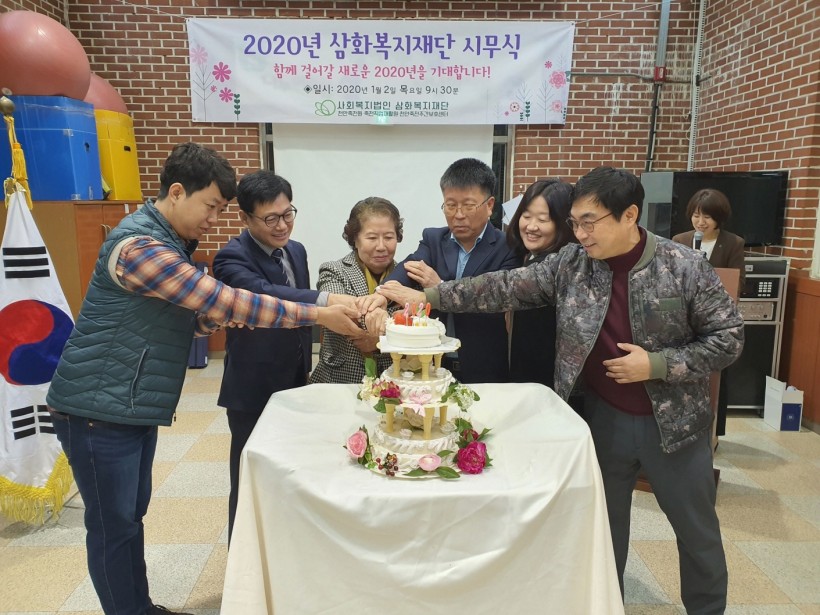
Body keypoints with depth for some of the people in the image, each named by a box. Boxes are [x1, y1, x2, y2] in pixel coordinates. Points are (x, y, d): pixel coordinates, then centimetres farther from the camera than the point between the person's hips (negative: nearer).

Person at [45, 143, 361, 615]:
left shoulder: (173, 243, 10)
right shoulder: (139, 246, -23)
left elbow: (194, 318, 12)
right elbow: (227, 301, -28)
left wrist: (219, 316, -8)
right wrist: (317, 315, -24)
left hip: (137, 406, 9)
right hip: (100, 409, -9)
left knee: (133, 514, 20)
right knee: (114, 526, 5)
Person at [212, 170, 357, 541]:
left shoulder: (296, 251, 5)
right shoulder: (232, 257, -19)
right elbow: (263, 295, -40)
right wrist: (326, 300, -53)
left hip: (294, 386, 7)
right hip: (253, 392, -7)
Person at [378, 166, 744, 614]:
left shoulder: (685, 268, -13)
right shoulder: (571, 263, -7)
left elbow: (728, 337, -8)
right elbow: (506, 288, -11)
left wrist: (657, 364, -20)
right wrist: (427, 296, -19)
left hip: (674, 421, -1)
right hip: (603, 418, 2)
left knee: (697, 531, 17)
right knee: (605, 527, 17)